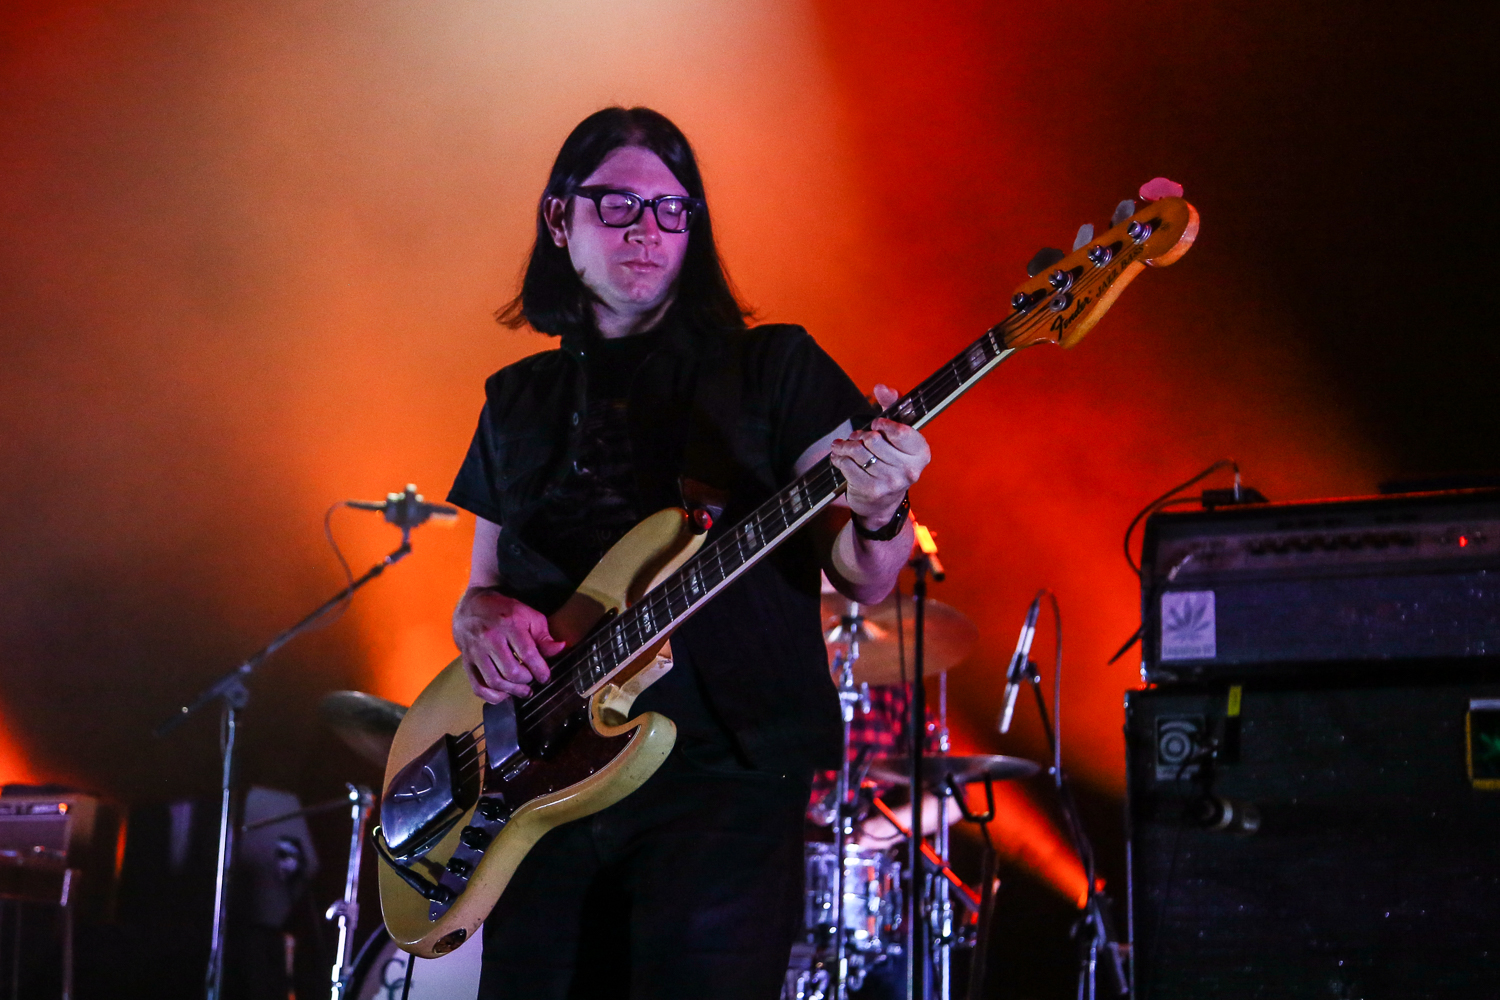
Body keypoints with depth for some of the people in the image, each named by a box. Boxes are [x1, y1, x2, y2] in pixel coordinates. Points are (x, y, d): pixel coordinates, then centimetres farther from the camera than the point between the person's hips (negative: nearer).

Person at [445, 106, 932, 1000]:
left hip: (724, 773, -4)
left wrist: (877, 515, -27)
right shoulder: (520, 400, 16)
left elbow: (860, 580, -4)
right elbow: (481, 586, 21)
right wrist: (486, 619, -4)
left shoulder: (771, 367, 4)